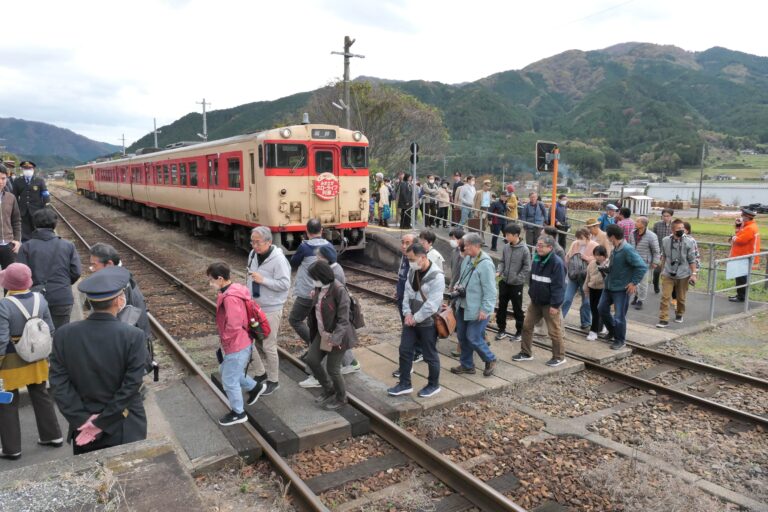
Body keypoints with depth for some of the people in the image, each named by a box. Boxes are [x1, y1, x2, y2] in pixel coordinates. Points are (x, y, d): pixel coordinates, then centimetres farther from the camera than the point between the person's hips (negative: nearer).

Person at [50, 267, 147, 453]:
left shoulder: (64, 334, -8)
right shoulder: (134, 336, -18)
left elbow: (59, 383, -7)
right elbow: (131, 386, -18)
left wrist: (82, 420, -6)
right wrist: (101, 423, -10)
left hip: (83, 428, 3)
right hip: (125, 430, -3)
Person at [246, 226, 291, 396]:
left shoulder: (278, 259, -20)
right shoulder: (253, 254, 2)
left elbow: (285, 284, -23)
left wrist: (262, 280, -27)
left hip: (270, 310, -7)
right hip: (253, 307, 7)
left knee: (268, 347, 4)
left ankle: (273, 381, 23)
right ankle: (260, 373, 32)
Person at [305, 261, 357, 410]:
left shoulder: (339, 290, -23)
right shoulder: (319, 288, 0)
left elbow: (343, 319, -24)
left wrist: (335, 338, -30)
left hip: (337, 335, -8)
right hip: (322, 334, 8)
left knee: (332, 368, 2)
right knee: (311, 360, 6)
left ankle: (341, 398, 27)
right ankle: (328, 389, 28)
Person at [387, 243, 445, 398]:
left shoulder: (436, 277, -22)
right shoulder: (412, 271, 2)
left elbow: (432, 305, -24)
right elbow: (407, 292, 7)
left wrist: (415, 318, -17)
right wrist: (407, 313, -6)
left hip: (427, 323, -7)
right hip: (411, 319, 7)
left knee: (430, 355, 9)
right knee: (405, 351, 11)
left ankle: (433, 385, 28)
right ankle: (405, 384, 25)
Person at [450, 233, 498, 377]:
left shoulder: (485, 264, -21)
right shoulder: (468, 259, 5)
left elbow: (490, 290, -21)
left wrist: (485, 309, -22)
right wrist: (458, 285, 2)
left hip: (477, 310, -9)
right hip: (463, 306, 9)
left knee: (473, 338, -1)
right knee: (462, 336, 15)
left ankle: (490, 360, 24)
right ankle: (467, 365, 32)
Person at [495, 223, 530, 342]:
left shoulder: (524, 249, -15)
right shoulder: (506, 247, 0)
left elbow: (527, 268, -12)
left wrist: (517, 278, -14)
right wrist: (499, 272, -6)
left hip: (516, 285, -5)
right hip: (504, 283, 5)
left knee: (517, 309, 8)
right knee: (501, 307, 13)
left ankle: (519, 332, 24)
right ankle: (502, 330, 27)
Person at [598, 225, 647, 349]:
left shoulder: (628, 250, -22)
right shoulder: (615, 249, 4)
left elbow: (642, 267, -23)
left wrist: (634, 283, -21)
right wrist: (606, 269, 8)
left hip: (621, 289, -9)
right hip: (609, 286, 9)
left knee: (619, 316, 1)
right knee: (602, 308, 16)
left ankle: (620, 340, 19)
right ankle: (612, 330, 38)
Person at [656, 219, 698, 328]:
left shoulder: (689, 242, -8)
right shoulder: (665, 241, -3)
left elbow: (692, 260, -4)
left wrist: (694, 273, -7)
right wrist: (662, 270, 15)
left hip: (683, 275, 0)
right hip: (668, 274, 1)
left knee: (681, 298, 14)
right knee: (665, 297, -6)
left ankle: (679, 314, 37)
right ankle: (664, 319, -2)